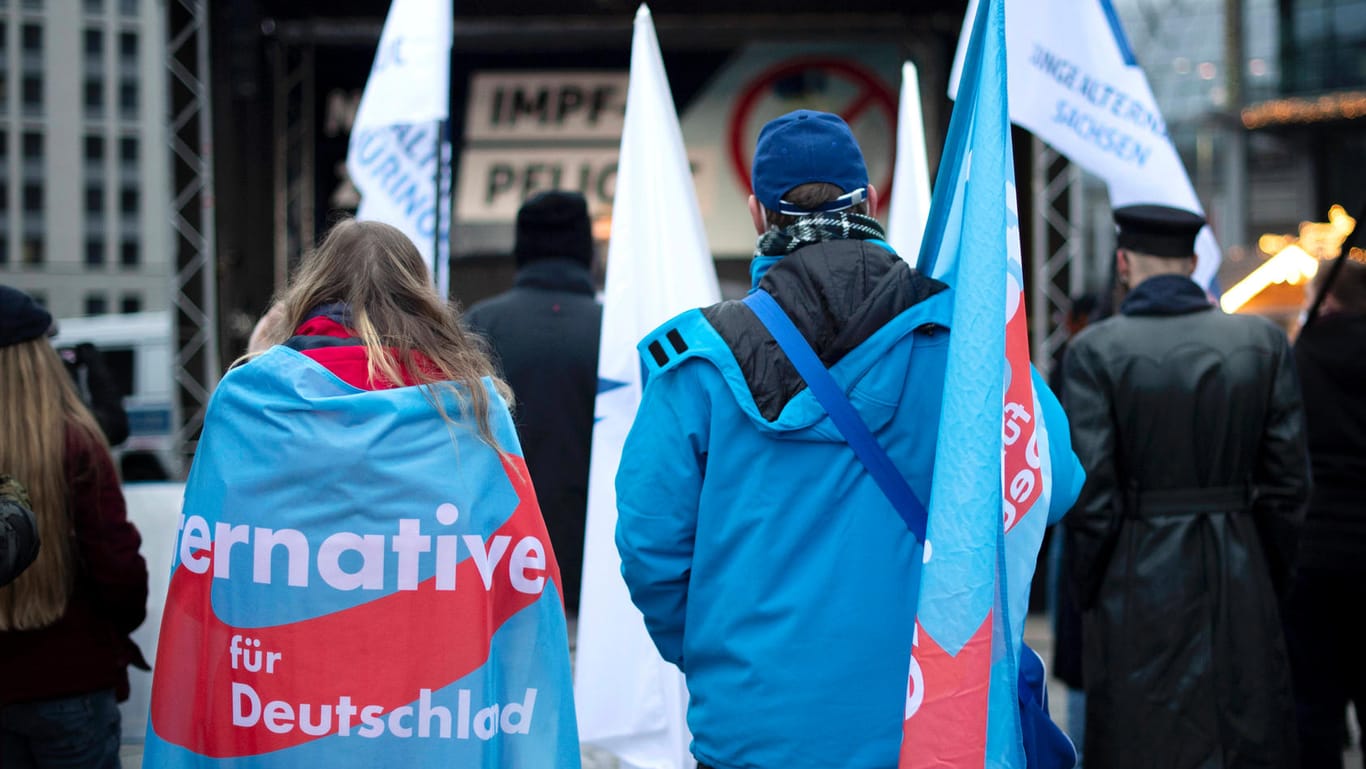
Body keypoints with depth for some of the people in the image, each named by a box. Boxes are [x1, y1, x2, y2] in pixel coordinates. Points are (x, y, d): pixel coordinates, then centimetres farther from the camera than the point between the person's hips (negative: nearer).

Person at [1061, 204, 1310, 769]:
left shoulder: (1094, 351, -8)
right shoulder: (1264, 342, 1)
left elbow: (1090, 490, -11)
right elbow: (1290, 479, 2)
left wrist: (1088, 595, 1)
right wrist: (1269, 579, 12)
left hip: (1138, 582, -3)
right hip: (1241, 576, 3)